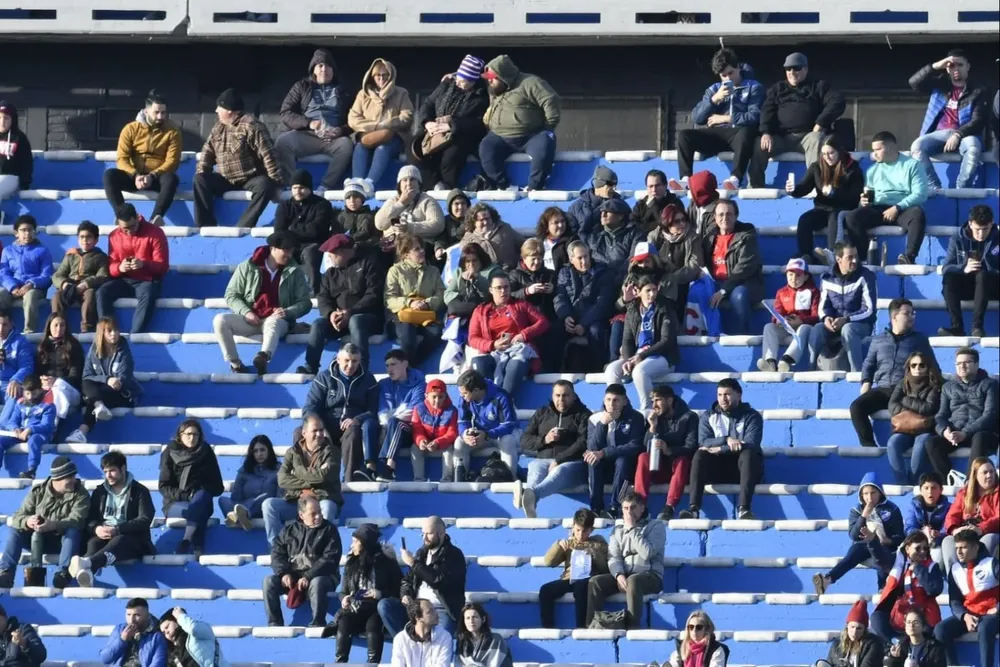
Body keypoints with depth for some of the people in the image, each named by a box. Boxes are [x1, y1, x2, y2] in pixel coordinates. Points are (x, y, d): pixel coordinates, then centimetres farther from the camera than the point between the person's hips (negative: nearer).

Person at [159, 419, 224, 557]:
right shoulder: (170, 453, 2)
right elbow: (164, 487, -1)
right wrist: (184, 495, -16)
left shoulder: (206, 453, 5)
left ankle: (186, 543, -43)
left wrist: (199, 494, -15)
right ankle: (198, 547, -41)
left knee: (201, 495, -36)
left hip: (200, 502, 1)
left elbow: (218, 488, 5)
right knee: (190, 511, -36)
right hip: (175, 504, -1)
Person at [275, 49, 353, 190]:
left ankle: (326, 188, -38)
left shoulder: (341, 90, 22)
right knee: (283, 141, -32)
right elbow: (286, 114, 8)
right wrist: (309, 123, -10)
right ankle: (293, 187, -35)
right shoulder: (301, 87, 20)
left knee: (347, 145, -35)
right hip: (306, 136, 0)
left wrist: (341, 130, -11)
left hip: (334, 138, 0)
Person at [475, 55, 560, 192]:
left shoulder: (529, 83, -8)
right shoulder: (494, 90, 15)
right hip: (501, 137, 5)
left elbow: (552, 101, -13)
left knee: (543, 151, -35)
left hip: (532, 136, -5)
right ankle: (502, 186, -22)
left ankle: (534, 188, -25)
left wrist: (548, 128, -11)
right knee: (486, 148, -24)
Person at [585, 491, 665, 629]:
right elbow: (613, 558, 5)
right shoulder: (618, 530, 18)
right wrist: (619, 575, -16)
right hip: (623, 576, 5)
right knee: (595, 581, -21)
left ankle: (633, 627, -44)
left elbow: (647, 553, -13)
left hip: (650, 576, -5)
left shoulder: (656, 526, 3)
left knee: (633, 580, -39)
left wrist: (632, 529, -9)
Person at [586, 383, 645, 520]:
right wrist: (602, 424, -25)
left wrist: (603, 453, -28)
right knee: (593, 461, -29)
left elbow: (635, 447, -21)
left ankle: (616, 508, -38)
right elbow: (592, 449, -12)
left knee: (622, 460, -35)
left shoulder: (635, 418, -9)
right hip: (605, 465, 2)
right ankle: (596, 508, -32)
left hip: (627, 466, -2)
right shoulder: (596, 418, -2)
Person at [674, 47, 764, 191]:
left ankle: (735, 179, -50)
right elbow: (696, 118, 8)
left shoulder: (754, 87, 8)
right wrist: (714, 99, -6)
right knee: (684, 135, -18)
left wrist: (725, 118, -3)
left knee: (745, 133, -41)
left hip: (739, 132, -5)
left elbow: (755, 116, -7)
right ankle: (686, 179, -31)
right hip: (717, 134, 5)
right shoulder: (714, 89, 20)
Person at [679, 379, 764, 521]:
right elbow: (703, 442, -8)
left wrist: (719, 449, -22)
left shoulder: (752, 416, 0)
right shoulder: (707, 416, 8)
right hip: (717, 469, 2)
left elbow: (751, 444, -16)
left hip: (742, 467, -2)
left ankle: (743, 509, -47)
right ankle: (694, 508, -41)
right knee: (700, 455, -27)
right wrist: (726, 440, -26)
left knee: (749, 453, -34)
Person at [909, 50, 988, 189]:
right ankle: (935, 188, -30)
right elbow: (914, 82, 4)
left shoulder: (978, 92, 8)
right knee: (917, 146, -30)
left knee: (973, 147, -40)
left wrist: (958, 135, -20)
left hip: (964, 135, -3)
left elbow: (979, 121, -4)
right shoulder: (940, 86, 18)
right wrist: (935, 66, -8)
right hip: (940, 134, 3)